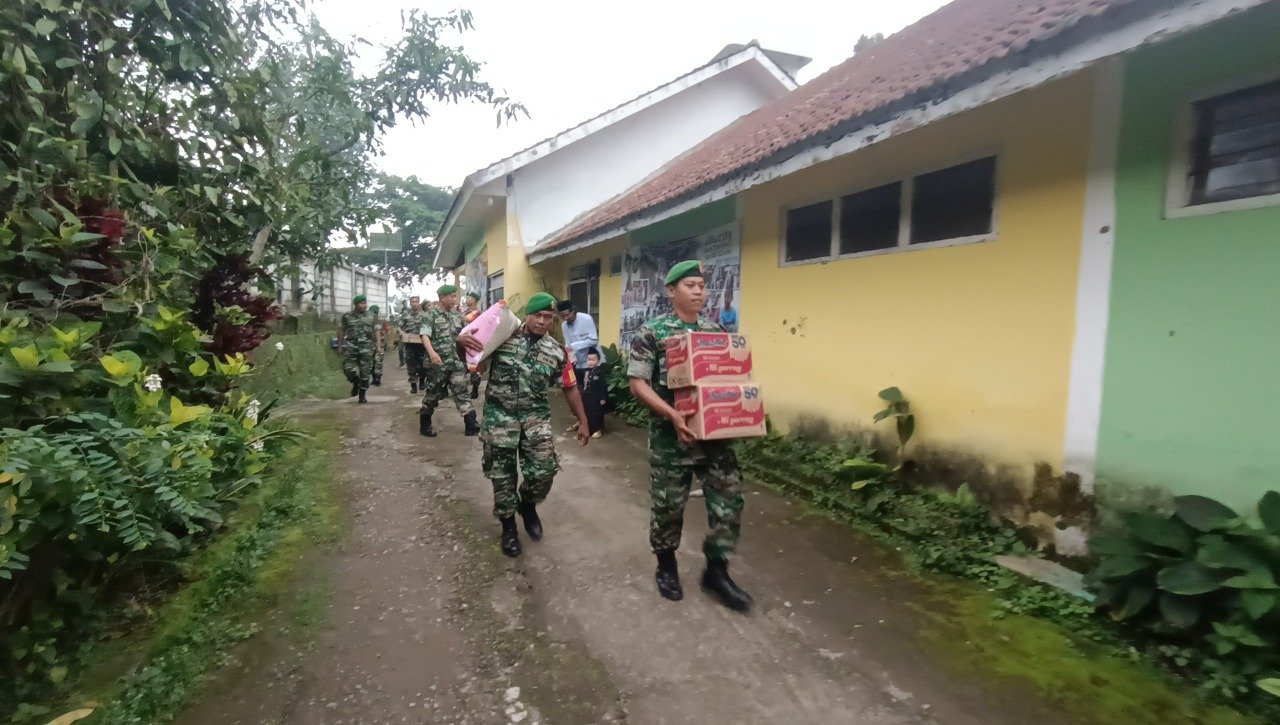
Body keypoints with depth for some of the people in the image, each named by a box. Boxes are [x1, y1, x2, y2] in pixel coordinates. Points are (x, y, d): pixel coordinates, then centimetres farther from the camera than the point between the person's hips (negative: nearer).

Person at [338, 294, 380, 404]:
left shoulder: (371, 317, 6)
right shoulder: (347, 316, 5)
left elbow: (376, 331, 6)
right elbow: (341, 330, 13)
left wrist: (378, 344, -6)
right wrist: (340, 346, 12)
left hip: (366, 348, 0)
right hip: (351, 347, 0)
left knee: (365, 372, 0)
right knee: (349, 370, -7)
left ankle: (362, 396, 11)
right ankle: (356, 383, 26)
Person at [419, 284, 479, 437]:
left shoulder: (457, 313, 10)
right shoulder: (431, 314, -8)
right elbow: (425, 335, -19)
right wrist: (432, 352, -34)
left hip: (456, 361, 5)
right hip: (438, 362, -5)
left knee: (461, 391, 4)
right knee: (432, 393, 6)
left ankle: (471, 425, 4)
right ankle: (425, 425, 21)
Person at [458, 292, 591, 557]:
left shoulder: (557, 352, 2)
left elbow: (570, 388, 10)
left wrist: (583, 422, 11)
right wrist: (461, 341, -23)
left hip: (536, 417, 2)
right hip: (500, 415, -1)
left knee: (544, 470, -6)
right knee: (503, 475, 5)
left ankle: (528, 505, 28)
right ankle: (508, 526, 27)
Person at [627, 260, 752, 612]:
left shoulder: (717, 330, 8)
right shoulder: (651, 332, -7)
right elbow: (638, 383, -11)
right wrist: (672, 414, -22)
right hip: (671, 435, -4)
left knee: (729, 499, 4)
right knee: (668, 504, 9)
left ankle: (716, 570, 22)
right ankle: (666, 566, 32)